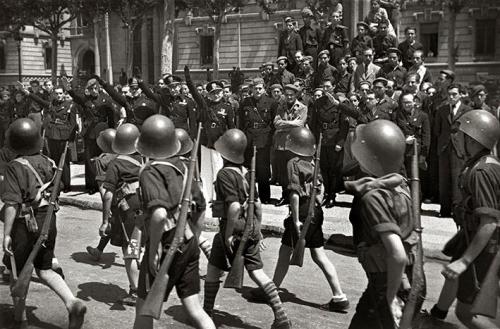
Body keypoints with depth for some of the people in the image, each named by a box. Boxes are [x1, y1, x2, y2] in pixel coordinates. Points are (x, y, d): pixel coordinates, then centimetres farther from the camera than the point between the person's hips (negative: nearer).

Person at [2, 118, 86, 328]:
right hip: (48, 222, 6)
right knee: (44, 270, 15)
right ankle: (72, 302, -4)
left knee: (18, 273, 14)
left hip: (25, 225, -5)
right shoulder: (48, 163, 4)